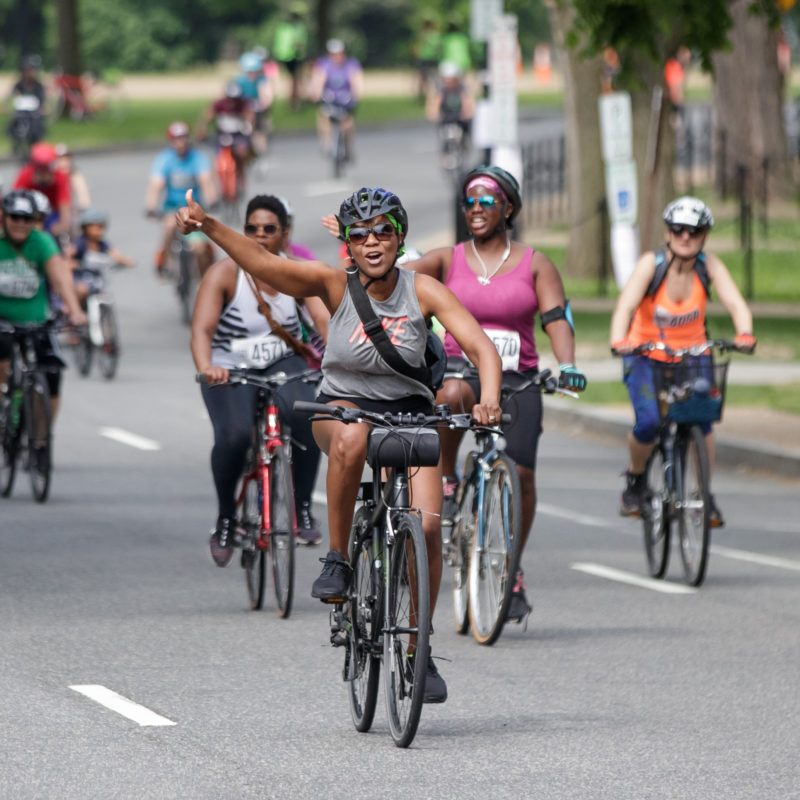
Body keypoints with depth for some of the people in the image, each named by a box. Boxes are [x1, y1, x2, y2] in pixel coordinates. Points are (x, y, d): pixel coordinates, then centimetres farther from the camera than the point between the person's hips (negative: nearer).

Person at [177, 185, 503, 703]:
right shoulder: (334, 284, -14)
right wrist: (208, 225, -40)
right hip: (343, 404, -1)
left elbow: (482, 348, -20)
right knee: (352, 438, -39)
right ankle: (337, 559, -21)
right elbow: (262, 263, -25)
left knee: (427, 524, -16)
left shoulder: (423, 291, -13)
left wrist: (489, 399, -40)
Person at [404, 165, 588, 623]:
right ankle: (446, 482, -14)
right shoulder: (448, 260, 10)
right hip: (459, 371, 0)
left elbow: (557, 318, -4)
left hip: (515, 380, 0)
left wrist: (567, 365, -21)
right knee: (451, 396, -38)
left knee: (521, 472, -13)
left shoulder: (535, 265, 8)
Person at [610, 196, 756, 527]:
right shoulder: (651, 264, -20)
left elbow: (736, 304, -25)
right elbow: (626, 305, -32)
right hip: (646, 356, -2)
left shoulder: (709, 265, -13)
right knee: (648, 422, -22)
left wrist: (745, 335, -46)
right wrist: (619, 341, -51)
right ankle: (635, 480, 8)